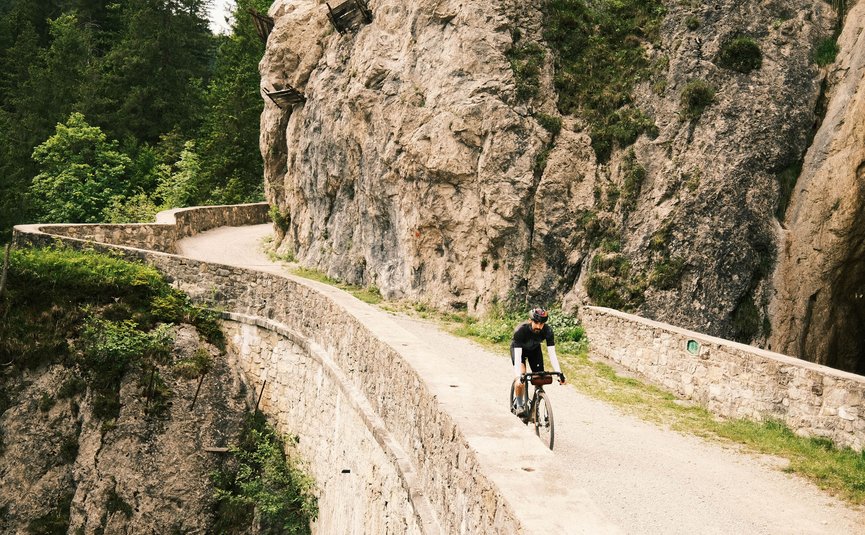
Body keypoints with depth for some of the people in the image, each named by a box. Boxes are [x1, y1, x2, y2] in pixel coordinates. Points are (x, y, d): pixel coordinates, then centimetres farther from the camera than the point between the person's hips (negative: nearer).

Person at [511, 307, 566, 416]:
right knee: (520, 378, -26)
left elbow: (552, 353, -32)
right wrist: (519, 375, -55)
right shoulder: (520, 330, -39)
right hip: (519, 348, -3)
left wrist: (559, 373, -43)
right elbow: (517, 354, -43)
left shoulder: (548, 331, -31)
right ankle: (519, 405, -9)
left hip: (534, 349, 3)